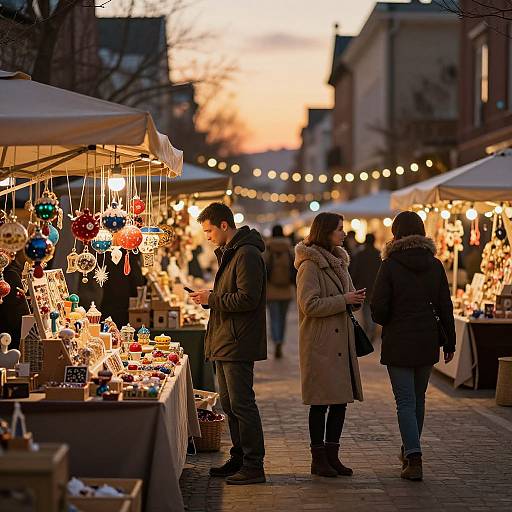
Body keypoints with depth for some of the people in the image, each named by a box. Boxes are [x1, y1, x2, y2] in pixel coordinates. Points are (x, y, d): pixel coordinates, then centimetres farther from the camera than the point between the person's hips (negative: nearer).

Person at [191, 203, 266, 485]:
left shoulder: (247, 254, -16)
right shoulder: (228, 253, 18)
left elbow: (247, 299, -23)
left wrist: (212, 298, -16)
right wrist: (210, 298, 7)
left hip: (238, 343, -11)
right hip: (225, 342, 11)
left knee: (241, 404, -8)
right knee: (229, 404, 15)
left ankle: (253, 466, -4)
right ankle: (239, 459, 24)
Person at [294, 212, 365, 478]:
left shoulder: (338, 262, 16)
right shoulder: (310, 265, -12)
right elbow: (310, 305, -20)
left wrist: (355, 298, 5)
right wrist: (344, 300, -17)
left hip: (341, 343, 9)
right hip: (320, 344, -9)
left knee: (341, 400, 9)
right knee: (321, 403, -3)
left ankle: (332, 455, 17)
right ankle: (318, 459, 5)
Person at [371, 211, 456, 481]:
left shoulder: (390, 266, -11)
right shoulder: (435, 265, 0)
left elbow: (378, 309, -11)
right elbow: (445, 307, 3)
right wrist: (450, 342, 11)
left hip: (398, 343, -4)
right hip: (427, 342, 4)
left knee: (405, 401, -1)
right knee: (418, 398, 18)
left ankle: (414, 458, -12)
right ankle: (410, 451, 32)